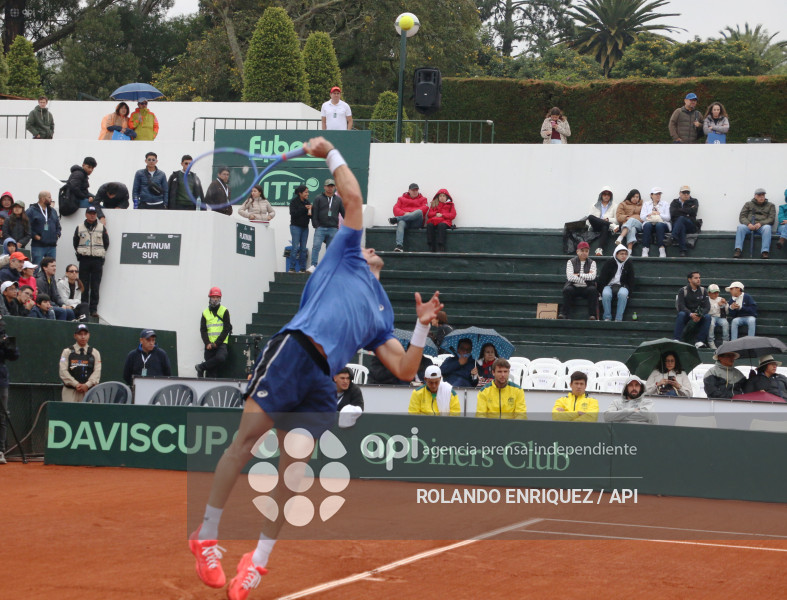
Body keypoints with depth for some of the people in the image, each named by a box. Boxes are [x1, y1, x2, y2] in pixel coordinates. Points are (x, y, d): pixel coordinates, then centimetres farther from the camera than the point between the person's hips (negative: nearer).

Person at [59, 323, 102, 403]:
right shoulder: (67, 352, 10)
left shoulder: (95, 353, 13)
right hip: (70, 392, -1)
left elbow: (97, 372, 3)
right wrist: (76, 384, -11)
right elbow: (63, 371, 0)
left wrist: (87, 385, -12)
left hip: (88, 391, 1)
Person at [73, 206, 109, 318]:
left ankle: (94, 309, 1)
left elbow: (106, 243, 10)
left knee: (95, 287, -2)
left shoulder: (102, 228, 6)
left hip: (97, 260, 0)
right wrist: (80, 253, 5)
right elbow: (75, 243, 12)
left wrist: (101, 253, 3)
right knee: (84, 286, 0)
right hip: (84, 260, 0)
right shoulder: (79, 228, 7)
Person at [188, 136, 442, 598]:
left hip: (321, 381, 5)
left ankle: (259, 560, 7)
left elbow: (405, 370, 23)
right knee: (247, 440, -14)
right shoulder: (346, 257, 24)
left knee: (292, 468, -3)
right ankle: (207, 538, -6)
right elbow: (354, 198, 18)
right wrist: (332, 154, 21)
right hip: (294, 350, -5)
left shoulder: (381, 317, 33)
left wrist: (423, 327, 12)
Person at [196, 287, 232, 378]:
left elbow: (226, 329, -3)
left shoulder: (224, 311, 4)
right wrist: (207, 343, -11)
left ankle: (201, 367, -10)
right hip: (209, 345, 2)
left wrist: (217, 343, -11)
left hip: (221, 343, -2)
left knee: (220, 358, -29)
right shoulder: (205, 313, 12)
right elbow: (203, 330, 6)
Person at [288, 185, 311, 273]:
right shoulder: (294, 202, -5)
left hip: (305, 227, 5)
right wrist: (304, 208, -19)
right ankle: (292, 267, -7)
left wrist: (310, 214, -10)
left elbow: (312, 214, 14)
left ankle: (302, 268, 7)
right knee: (295, 247, -10)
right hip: (296, 226, -5)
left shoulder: (307, 202, 10)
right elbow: (293, 213, -16)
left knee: (303, 248, 4)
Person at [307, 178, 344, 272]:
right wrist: (316, 225, -7)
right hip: (320, 228, -2)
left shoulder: (338, 200, 12)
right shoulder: (318, 199, 5)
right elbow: (314, 213, 2)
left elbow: (344, 213, 16)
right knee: (316, 246, -15)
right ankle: (313, 266, -15)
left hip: (333, 229, 2)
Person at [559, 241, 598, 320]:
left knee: (593, 289, -31)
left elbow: (592, 276, -7)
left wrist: (579, 275, -7)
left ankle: (592, 315, -31)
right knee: (567, 289, -33)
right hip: (574, 287, -1)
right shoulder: (571, 262, 8)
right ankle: (565, 313, -31)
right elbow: (570, 277, -9)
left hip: (586, 288, 1)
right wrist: (586, 276, -8)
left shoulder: (592, 262, 12)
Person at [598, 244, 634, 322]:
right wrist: (601, 290, -7)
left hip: (622, 286, 1)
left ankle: (618, 319, -34)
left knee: (623, 294, -37)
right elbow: (602, 278, 3)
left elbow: (631, 280, 13)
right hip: (609, 286, -1)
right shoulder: (609, 264, 4)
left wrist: (629, 292, 1)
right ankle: (607, 318, -27)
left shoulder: (629, 265, 10)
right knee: (606, 294, -37)